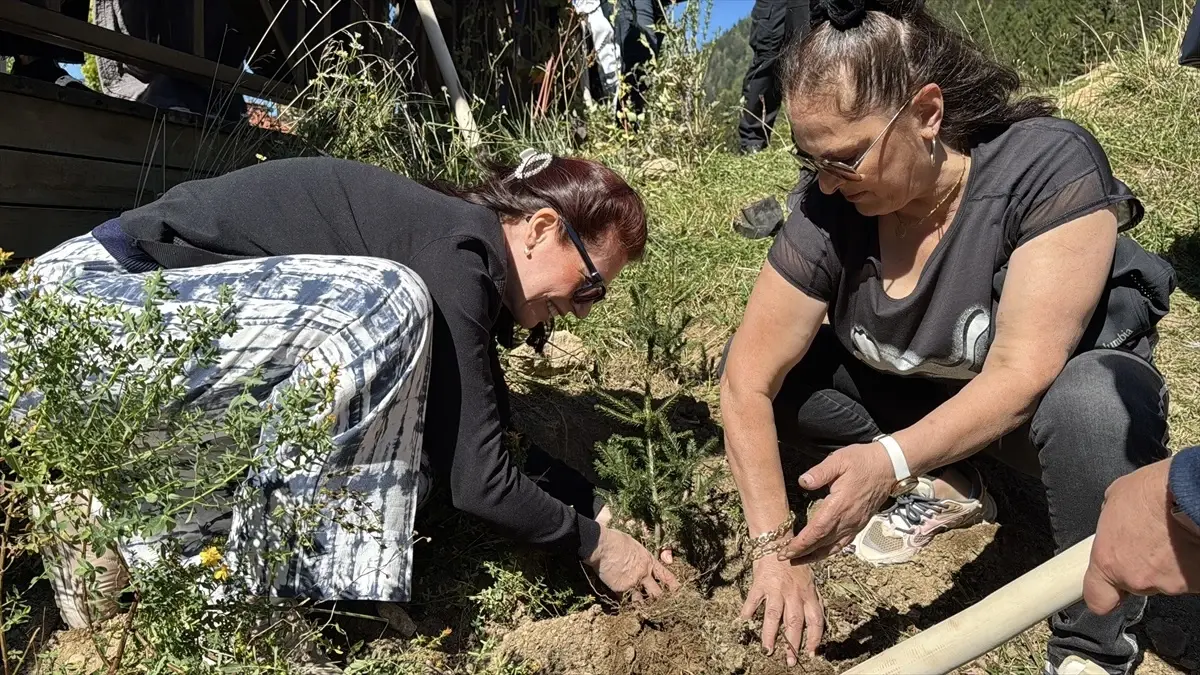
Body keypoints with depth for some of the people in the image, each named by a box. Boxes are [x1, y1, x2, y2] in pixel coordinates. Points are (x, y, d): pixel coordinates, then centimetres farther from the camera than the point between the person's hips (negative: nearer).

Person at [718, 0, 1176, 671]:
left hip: (1069, 385, -3)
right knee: (761, 360, -13)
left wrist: (893, 460, -46)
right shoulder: (829, 208, -21)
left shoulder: (1049, 164, -30)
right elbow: (747, 382, -21)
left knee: (1087, 404, -39)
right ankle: (944, 486, 0)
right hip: (921, 396, 4)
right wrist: (775, 547, -26)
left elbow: (1022, 374, -33)